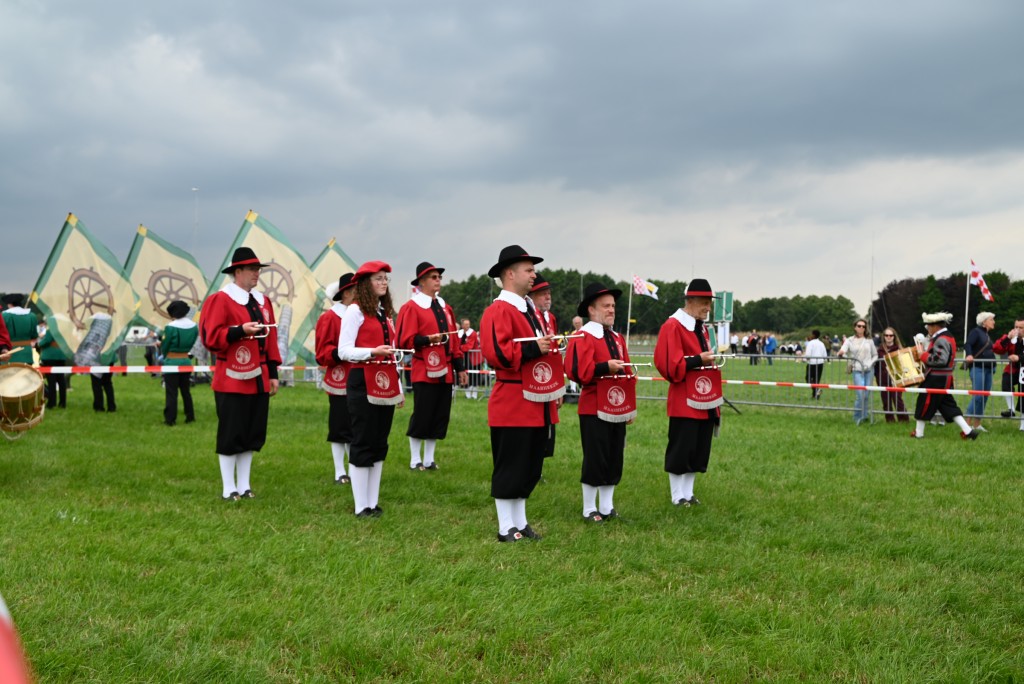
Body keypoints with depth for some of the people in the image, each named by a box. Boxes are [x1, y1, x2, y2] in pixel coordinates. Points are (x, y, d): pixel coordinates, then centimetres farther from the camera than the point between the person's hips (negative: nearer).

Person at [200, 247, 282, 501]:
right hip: (232, 379, -7)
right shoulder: (221, 300, -7)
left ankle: (244, 486, 19)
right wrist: (241, 330, -26)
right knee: (230, 435, -1)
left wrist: (273, 373, 11)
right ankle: (229, 489, 6)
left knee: (252, 434, 10)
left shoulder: (263, 301, 14)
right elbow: (211, 337, -14)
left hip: (258, 380, 7)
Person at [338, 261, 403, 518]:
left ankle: (373, 502, 16)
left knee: (380, 444, 9)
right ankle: (361, 506, 3)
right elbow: (344, 351, -12)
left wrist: (399, 388, 15)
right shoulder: (355, 311, -6)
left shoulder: (385, 312, 16)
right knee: (363, 444, -3)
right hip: (363, 384, -7)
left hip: (386, 385, 8)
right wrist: (372, 352, -26)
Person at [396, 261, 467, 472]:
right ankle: (415, 460, 10)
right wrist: (427, 339, -24)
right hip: (424, 371, -7)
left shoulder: (445, 307, 16)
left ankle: (429, 459, 17)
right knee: (421, 415, -2)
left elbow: (454, 340, 17)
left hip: (445, 371, 7)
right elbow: (405, 341, -11)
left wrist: (460, 368, 13)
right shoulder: (412, 307, -6)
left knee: (440, 417, 8)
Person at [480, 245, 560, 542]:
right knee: (510, 467, -2)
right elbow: (496, 353, -25)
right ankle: (506, 528, 6)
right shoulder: (498, 311, -13)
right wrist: (533, 348, -24)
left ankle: (520, 522, 22)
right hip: (513, 405, -9)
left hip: (537, 405, 9)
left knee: (531, 467, 13)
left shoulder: (529, 311, 18)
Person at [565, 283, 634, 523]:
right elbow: (579, 371, -21)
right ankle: (589, 510, 9)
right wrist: (606, 367, -27)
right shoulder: (583, 338, -10)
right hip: (594, 410, -7)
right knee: (595, 460, -3)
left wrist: (631, 407, 14)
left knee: (615, 459, 10)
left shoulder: (617, 339, 15)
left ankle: (607, 507, 20)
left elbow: (626, 373, 18)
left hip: (618, 410, 7)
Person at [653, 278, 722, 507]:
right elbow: (670, 365, -20)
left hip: (705, 401, 9)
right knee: (681, 450, -2)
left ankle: (688, 493, 21)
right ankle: (678, 497, 8)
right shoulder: (673, 326, -13)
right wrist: (698, 360, -22)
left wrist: (714, 358, 7)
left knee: (699, 450, 12)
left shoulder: (702, 327, 16)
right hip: (684, 402, -9)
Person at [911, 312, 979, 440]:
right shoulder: (947, 337, 15)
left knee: (925, 403, 2)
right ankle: (967, 430, 3)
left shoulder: (941, 340, -19)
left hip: (935, 379, -10)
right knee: (948, 405, 10)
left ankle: (919, 433, 12)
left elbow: (940, 359, -28)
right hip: (944, 378, 10)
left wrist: (924, 356, -18)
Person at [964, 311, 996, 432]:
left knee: (985, 397, 6)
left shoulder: (987, 335, 20)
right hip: (977, 367, -9)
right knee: (977, 396, -14)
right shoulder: (976, 332, -5)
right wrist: (969, 355, -36)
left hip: (988, 368, 9)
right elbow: (967, 344, -21)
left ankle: (977, 424, 11)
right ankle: (968, 424, -10)